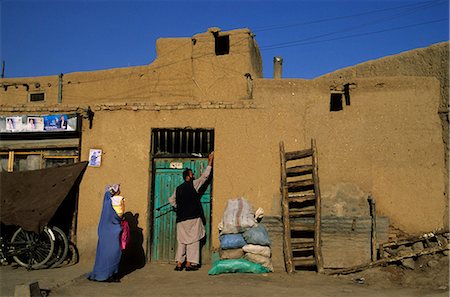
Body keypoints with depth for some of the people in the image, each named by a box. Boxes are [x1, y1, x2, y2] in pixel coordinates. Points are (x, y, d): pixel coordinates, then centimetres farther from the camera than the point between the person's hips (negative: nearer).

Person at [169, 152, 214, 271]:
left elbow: (171, 200, 15)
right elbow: (205, 176, 3)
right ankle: (189, 263, 0)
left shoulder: (178, 188, 12)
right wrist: (210, 162, 10)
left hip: (181, 219, 6)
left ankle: (179, 263, 8)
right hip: (193, 217, -5)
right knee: (193, 240, 1)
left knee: (181, 241, 9)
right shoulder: (193, 184, -3)